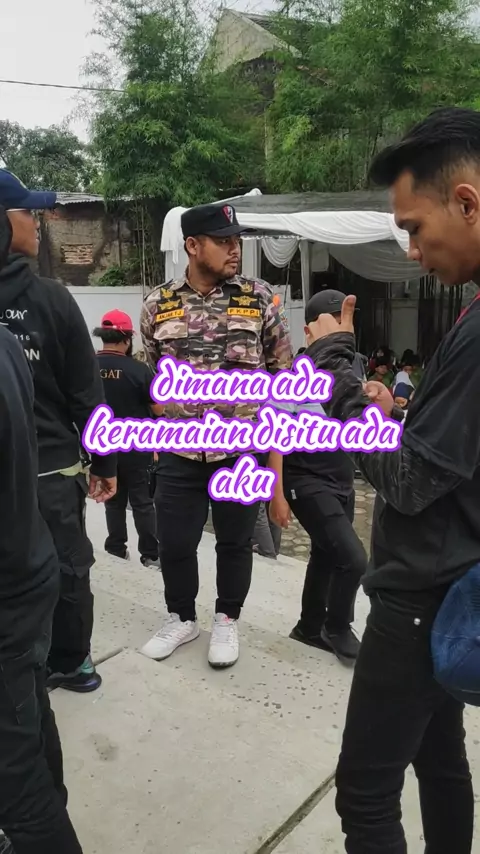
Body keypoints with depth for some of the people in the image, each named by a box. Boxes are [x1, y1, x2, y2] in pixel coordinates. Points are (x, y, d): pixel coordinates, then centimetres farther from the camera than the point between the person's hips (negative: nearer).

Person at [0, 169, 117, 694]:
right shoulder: (51, 298, -11)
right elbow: (86, 393, -8)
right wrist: (105, 462, 2)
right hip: (52, 467, -2)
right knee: (67, 569, 15)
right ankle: (69, 662, 32)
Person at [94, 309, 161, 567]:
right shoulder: (138, 369, -17)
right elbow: (159, 409, -11)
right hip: (135, 446, -3)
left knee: (114, 499, 16)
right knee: (142, 501, 5)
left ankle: (117, 548, 23)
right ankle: (151, 553, 9)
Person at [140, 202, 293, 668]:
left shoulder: (259, 298, -2)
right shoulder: (158, 304, 1)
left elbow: (283, 369, 4)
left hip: (244, 450, -1)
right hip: (179, 452, 1)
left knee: (235, 541, 13)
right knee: (173, 543, 10)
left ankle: (227, 620, 35)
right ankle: (181, 617, 35)